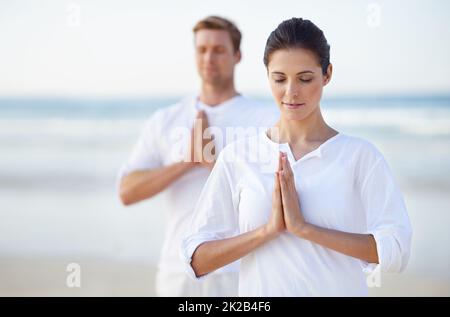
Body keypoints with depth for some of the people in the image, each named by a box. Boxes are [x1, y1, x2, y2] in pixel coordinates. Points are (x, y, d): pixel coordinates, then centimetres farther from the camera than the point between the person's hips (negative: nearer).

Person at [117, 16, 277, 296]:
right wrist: (189, 161, -10)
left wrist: (215, 159, -15)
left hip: (240, 272, -3)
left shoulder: (266, 120, 0)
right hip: (178, 271, 3)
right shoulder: (164, 121, 10)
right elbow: (127, 192, 0)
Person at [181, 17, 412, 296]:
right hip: (260, 290, 1)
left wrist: (303, 227, -20)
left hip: (340, 289, -1)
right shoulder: (237, 157, -3)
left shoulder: (361, 155, -7)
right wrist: (269, 229, -19)